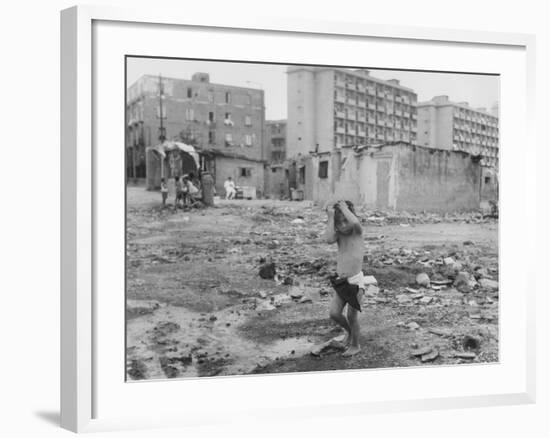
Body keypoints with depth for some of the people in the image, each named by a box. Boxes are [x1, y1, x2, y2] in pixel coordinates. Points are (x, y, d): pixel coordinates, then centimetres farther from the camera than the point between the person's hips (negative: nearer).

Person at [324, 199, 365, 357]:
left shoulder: (357, 231, -7)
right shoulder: (339, 235, 3)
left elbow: (355, 222, -32)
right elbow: (329, 239, -21)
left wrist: (344, 207, -17)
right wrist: (330, 216, -16)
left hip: (356, 280, -4)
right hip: (341, 281, 4)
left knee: (352, 316, 3)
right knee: (334, 313, -1)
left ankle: (355, 345, 25)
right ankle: (349, 331, 30)